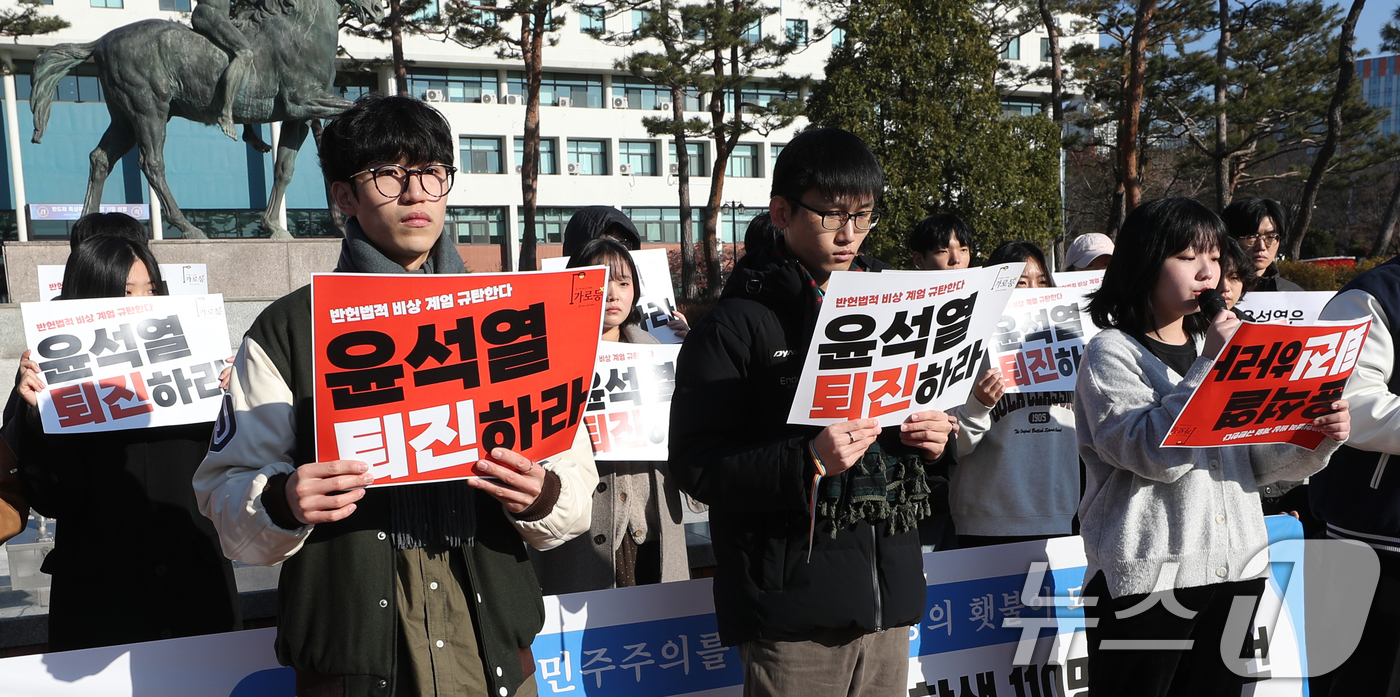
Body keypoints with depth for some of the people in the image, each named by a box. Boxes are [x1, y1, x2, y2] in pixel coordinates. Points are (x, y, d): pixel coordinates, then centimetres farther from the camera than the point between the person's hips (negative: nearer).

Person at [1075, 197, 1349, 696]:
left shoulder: (1219, 345, 13)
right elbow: (1155, 455, -20)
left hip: (1234, 571, 6)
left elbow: (1257, 460, 11)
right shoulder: (1111, 354, -7)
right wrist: (1211, 366, -18)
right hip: (1148, 578, -6)